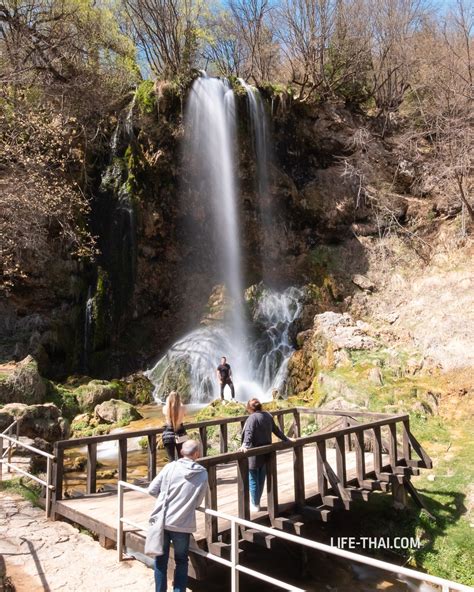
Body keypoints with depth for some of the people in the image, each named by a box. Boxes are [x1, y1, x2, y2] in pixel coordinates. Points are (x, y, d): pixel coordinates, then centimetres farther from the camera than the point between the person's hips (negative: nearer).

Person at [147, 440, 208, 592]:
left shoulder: (170, 467, -7)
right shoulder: (203, 474, -6)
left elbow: (152, 490, -4)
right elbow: (198, 502, 0)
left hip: (161, 521, 1)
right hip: (182, 524, 0)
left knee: (160, 560, 19)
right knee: (181, 561, 20)